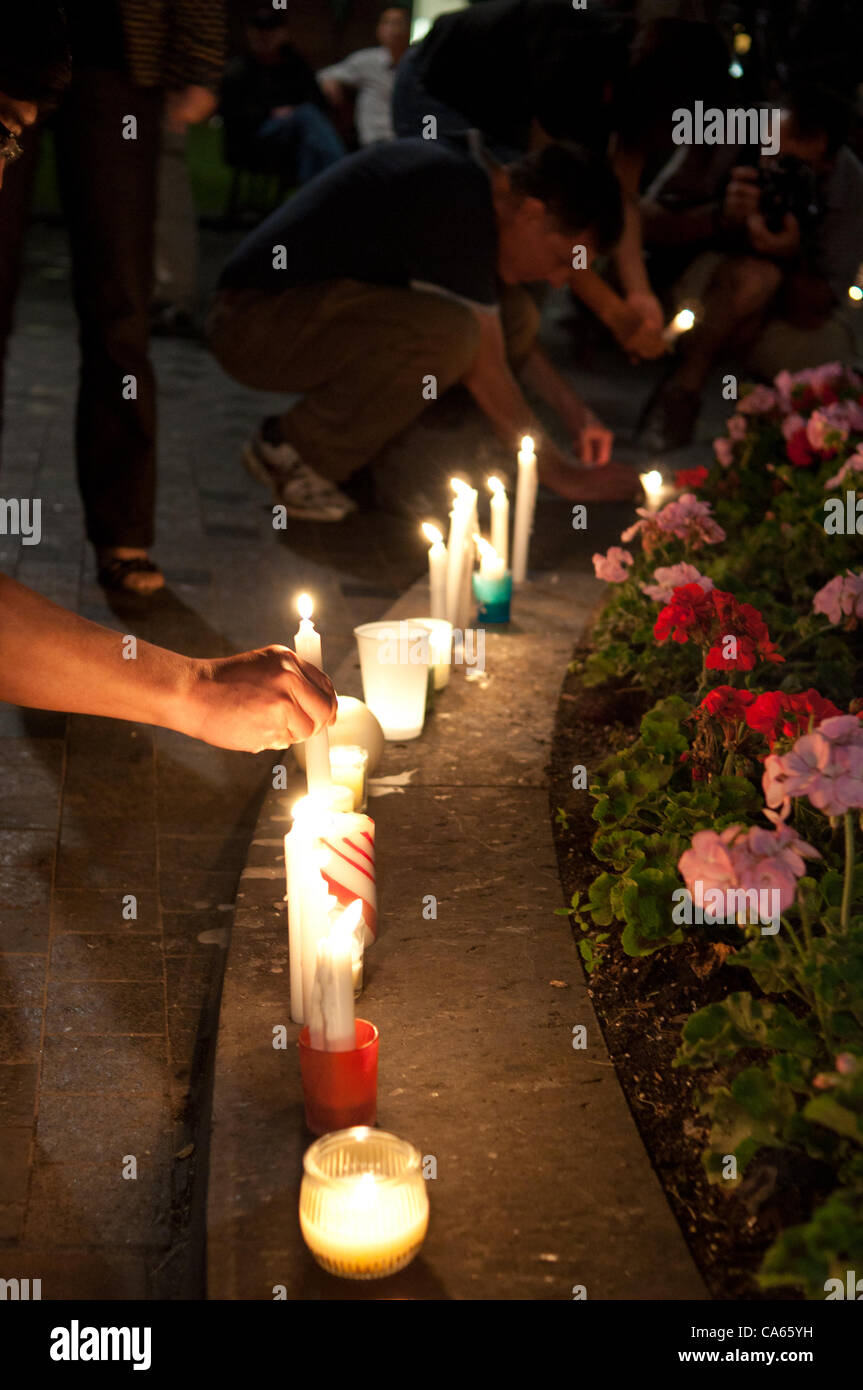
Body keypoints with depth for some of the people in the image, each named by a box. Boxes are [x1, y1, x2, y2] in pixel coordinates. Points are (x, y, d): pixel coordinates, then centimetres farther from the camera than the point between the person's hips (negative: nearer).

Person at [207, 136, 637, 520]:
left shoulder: (476, 181, 6)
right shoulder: (455, 205, -24)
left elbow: (512, 330, 20)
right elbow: (484, 373, -22)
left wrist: (573, 410, 11)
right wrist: (563, 477, -12)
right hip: (254, 319, -9)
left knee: (513, 313, -1)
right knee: (447, 333, -33)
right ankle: (291, 452, -13)